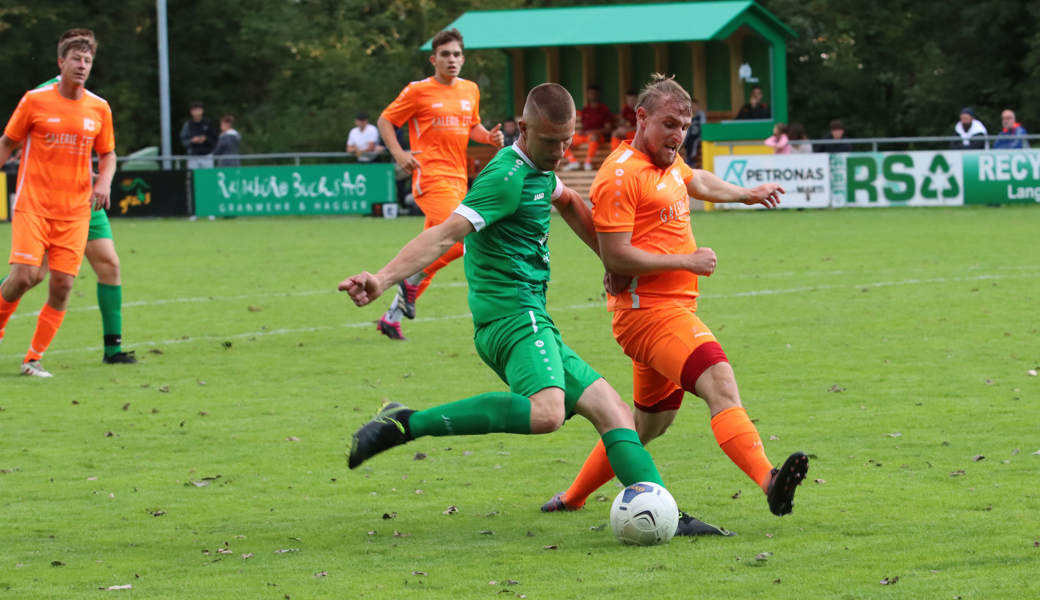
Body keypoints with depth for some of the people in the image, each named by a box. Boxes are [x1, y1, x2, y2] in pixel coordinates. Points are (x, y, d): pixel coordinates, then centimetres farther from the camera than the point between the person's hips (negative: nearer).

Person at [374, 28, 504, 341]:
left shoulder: (470, 90, 13)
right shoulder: (418, 91, -4)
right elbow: (385, 121, 3)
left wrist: (488, 136, 5)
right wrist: (399, 153, -12)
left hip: (458, 179, 7)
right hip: (432, 176, -7)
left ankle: (391, 318, 16)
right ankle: (412, 280, -2)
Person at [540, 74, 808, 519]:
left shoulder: (669, 162, 15)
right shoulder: (621, 174, -14)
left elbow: (697, 182, 40)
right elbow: (615, 257, -19)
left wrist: (744, 195, 53)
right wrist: (687, 261, -16)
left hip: (674, 308, 10)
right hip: (647, 310, -10)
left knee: (652, 420, 19)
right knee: (720, 382, -28)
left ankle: (572, 498, 31)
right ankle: (769, 482, -47)